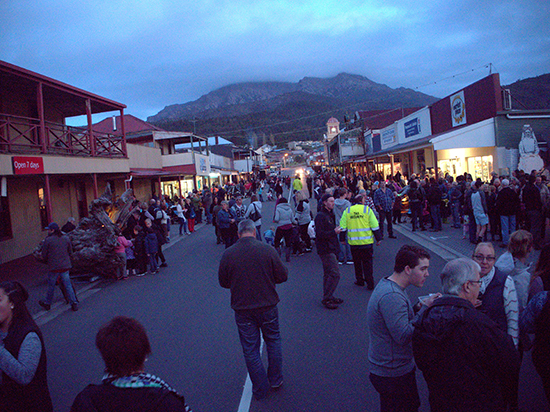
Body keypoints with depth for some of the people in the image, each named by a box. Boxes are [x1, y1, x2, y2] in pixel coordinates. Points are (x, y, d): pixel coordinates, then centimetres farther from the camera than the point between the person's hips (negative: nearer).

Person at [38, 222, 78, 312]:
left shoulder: (48, 240, -9)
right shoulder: (66, 238, 4)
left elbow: (44, 254, -3)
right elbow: (70, 252, 11)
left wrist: (47, 261, 16)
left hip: (53, 267, -3)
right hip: (65, 266, 3)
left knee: (51, 286, 12)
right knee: (68, 285, 7)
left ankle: (47, 303, 27)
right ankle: (74, 304, 6)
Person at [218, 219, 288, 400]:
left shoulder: (228, 254, -10)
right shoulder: (268, 250, -12)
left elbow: (223, 282, 1)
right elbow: (282, 276, -5)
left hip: (242, 309, 0)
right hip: (267, 306, 0)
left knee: (250, 349, 13)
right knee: (273, 340, 22)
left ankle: (260, 389, 23)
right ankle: (275, 380, 32)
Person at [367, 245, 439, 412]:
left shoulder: (387, 284, 4)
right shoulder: (391, 296, -29)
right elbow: (404, 336, -29)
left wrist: (418, 308, -2)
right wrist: (424, 309, -23)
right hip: (393, 374, -10)